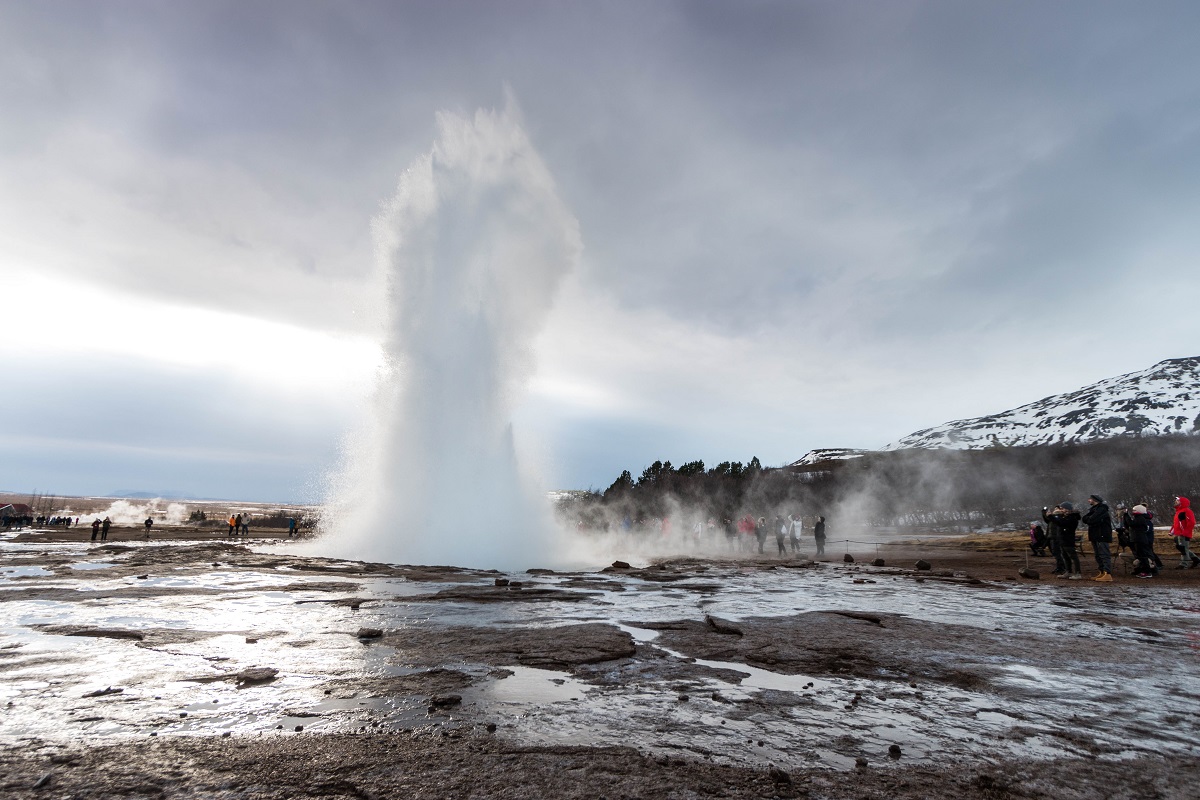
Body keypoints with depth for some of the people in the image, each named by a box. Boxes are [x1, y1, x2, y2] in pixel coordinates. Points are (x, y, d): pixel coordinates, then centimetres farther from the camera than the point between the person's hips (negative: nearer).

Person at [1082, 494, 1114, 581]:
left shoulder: (1101, 509, -12)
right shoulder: (1093, 509, 19)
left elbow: (1092, 520, -21)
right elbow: (1085, 519, 10)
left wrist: (1088, 519, -1)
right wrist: (1089, 519, -9)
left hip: (1102, 536, -10)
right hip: (1095, 536, 10)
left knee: (1104, 555, -11)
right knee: (1098, 555, 13)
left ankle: (1108, 574, -14)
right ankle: (1102, 573, 19)